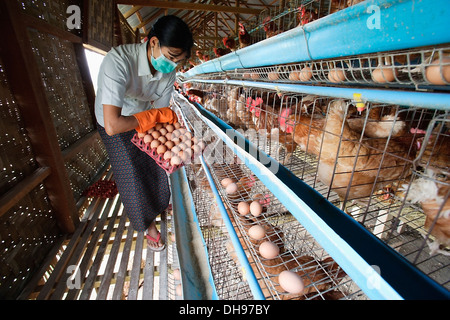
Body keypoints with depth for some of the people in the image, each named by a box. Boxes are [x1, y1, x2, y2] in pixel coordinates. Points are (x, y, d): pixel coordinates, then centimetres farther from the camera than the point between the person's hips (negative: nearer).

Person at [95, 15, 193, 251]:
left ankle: (160, 205, 49)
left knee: (156, 166, 16)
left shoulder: (168, 71, -18)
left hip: (144, 121, 5)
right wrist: (157, 115, -38)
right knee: (132, 177, 3)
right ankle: (148, 225, 30)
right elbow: (113, 125, -46)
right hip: (115, 127, -5)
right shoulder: (118, 61, -38)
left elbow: (162, 112, -13)